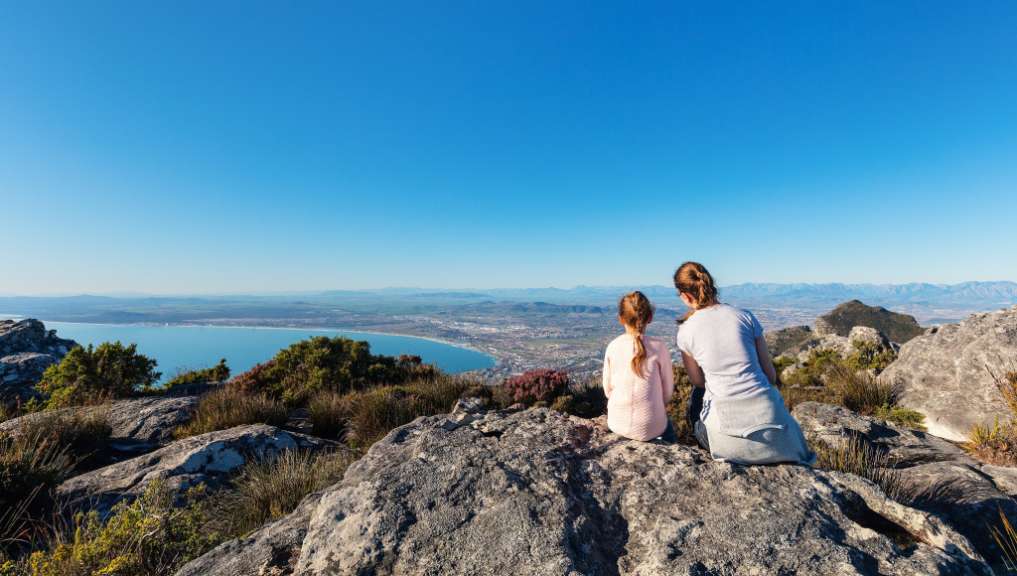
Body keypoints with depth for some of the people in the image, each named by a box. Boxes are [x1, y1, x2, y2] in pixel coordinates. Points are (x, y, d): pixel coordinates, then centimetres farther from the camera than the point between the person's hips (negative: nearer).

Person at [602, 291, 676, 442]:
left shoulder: (613, 347, -9)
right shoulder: (659, 346, -13)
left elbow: (608, 389, -1)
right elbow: (668, 390, -3)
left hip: (617, 424, 2)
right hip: (651, 427, -2)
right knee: (668, 429, 34)